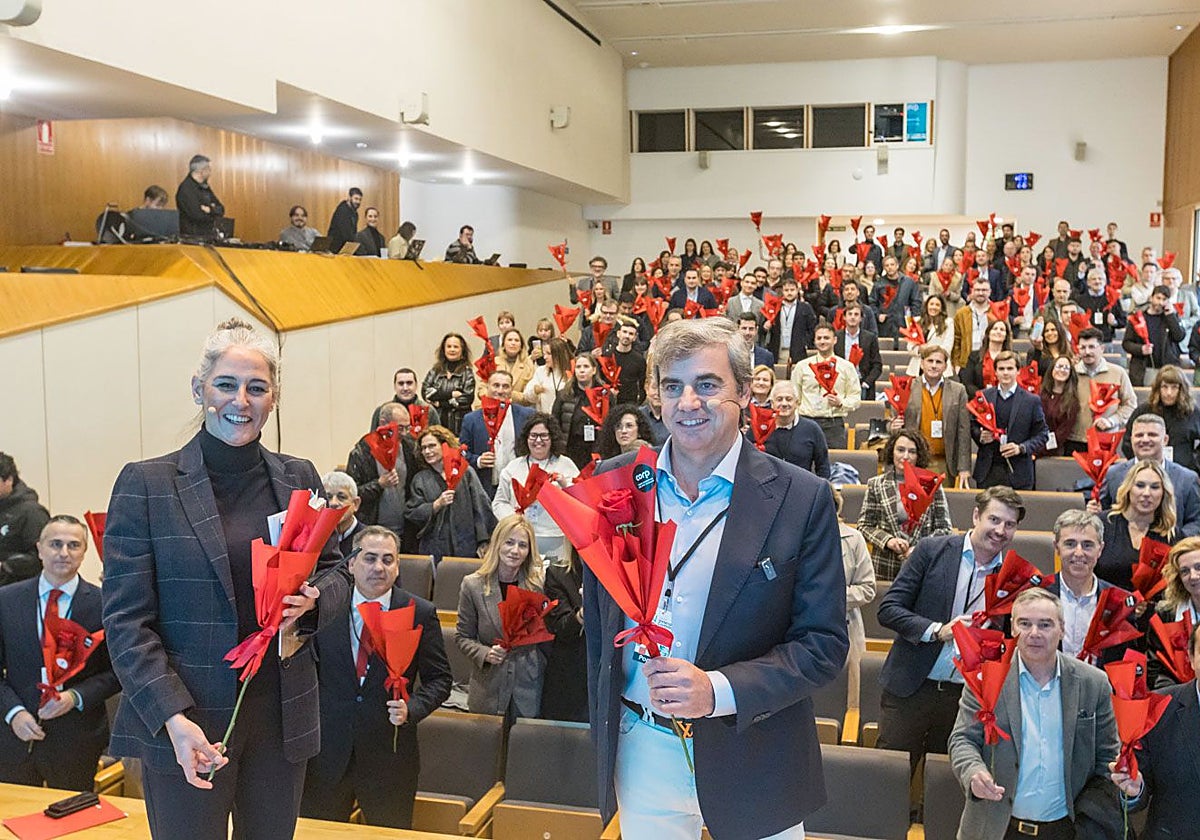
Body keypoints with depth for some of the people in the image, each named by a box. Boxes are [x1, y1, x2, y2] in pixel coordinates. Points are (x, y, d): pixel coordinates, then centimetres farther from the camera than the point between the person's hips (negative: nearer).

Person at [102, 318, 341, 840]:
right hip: (183, 724, -3)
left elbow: (334, 570, 15)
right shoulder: (146, 484, -6)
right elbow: (126, 621, -8)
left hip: (281, 715, 4)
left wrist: (311, 599, -9)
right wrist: (173, 718, -18)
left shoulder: (298, 479, 4)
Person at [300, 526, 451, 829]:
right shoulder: (324, 607, -1)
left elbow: (439, 678, 0)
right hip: (327, 755, 1)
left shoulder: (421, 614, -4)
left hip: (389, 758, -1)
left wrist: (412, 708, -16)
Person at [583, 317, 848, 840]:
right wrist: (604, 727, 9)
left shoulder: (802, 499, -12)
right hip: (642, 752, 2)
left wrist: (719, 689, -22)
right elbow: (598, 616, 7)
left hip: (753, 756, -2)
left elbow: (824, 644, -10)